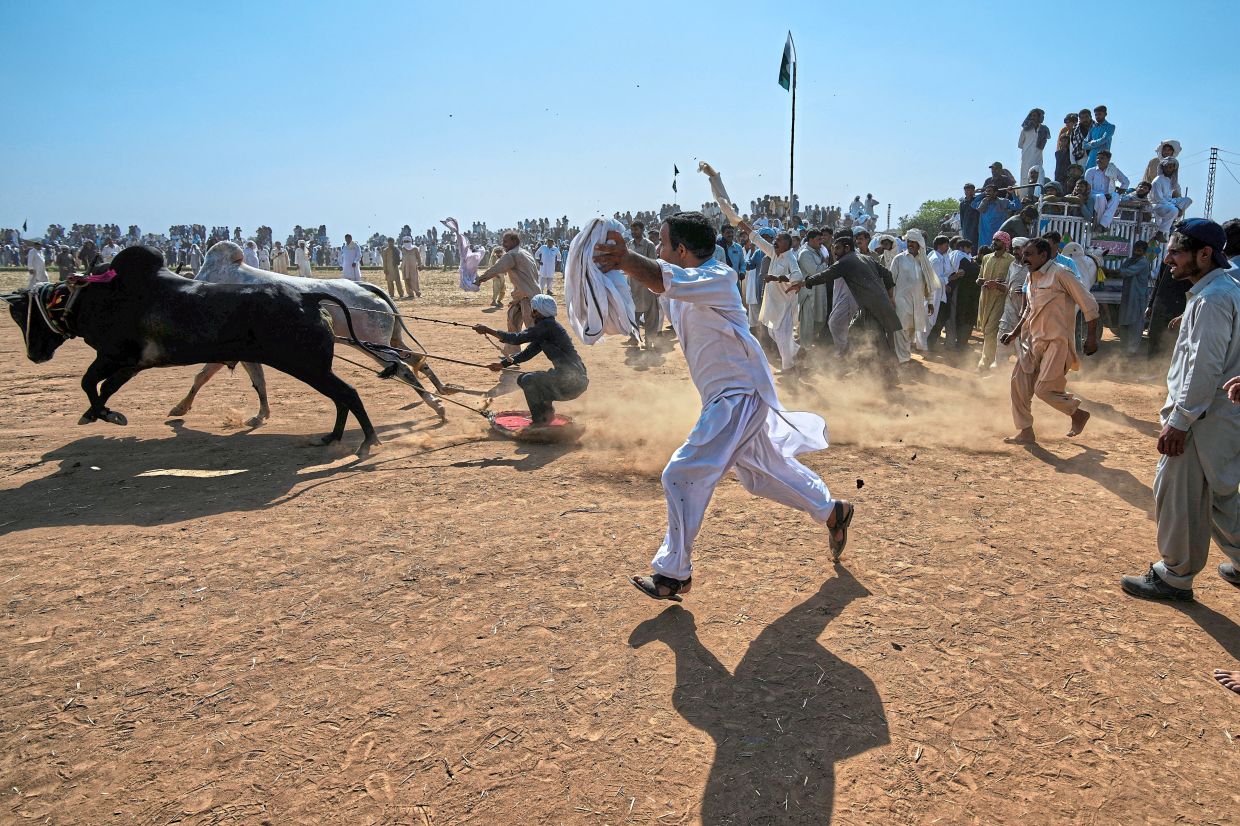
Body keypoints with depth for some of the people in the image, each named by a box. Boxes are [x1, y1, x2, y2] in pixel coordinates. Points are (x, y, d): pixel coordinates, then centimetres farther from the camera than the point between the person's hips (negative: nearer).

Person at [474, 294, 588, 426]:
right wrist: (503, 364, 8)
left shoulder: (547, 325, -16)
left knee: (528, 380, -18)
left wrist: (487, 330, -14)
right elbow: (528, 352, 16)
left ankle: (540, 420, -4)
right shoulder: (544, 327, 14)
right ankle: (546, 411, 19)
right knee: (522, 379, 12)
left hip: (574, 380, -10)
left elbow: (517, 339, -19)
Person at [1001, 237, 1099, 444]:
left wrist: (1092, 337, -12)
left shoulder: (1059, 274, -14)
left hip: (1056, 342, -8)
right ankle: (1025, 432, 12)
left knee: (1044, 389, -10)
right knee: (1019, 382, 2)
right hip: (1033, 341, 8)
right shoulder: (1032, 277, 11)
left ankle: (1078, 413, 18)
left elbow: (1089, 304, -12)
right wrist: (1015, 333, 17)